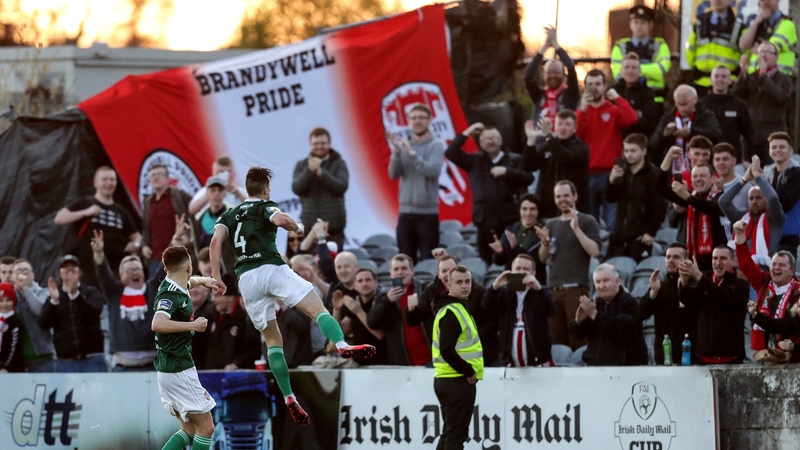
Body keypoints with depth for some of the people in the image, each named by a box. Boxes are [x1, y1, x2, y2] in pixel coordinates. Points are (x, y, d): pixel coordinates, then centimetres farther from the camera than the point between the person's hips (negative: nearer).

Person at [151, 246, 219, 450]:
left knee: (189, 429, 12)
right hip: (179, 370, -10)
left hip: (169, 370, 10)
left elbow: (190, 281, 39)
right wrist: (193, 325, -30)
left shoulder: (177, 288, 10)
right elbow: (157, 324, -38)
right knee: (206, 427, -4)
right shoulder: (170, 295, -17)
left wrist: (202, 280, 23)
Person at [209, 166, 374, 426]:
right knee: (318, 309, -11)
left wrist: (216, 276, 2)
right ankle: (343, 346, -41)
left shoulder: (230, 214, 25)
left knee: (272, 340, 11)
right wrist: (298, 228, 8)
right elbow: (280, 219, -12)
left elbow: (216, 240, 6)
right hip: (271, 268, -5)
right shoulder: (264, 207, 12)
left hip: (245, 278, 5)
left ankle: (289, 398, 0)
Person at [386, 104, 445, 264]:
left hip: (427, 212, -4)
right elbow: (394, 174, -1)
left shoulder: (436, 145, -3)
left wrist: (411, 153, -24)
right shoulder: (403, 145, 9)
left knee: (427, 261, -5)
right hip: (405, 211, 4)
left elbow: (433, 170, -18)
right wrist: (397, 151, -16)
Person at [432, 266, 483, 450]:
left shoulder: (459, 308, 16)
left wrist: (467, 371, 12)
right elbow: (447, 350, -26)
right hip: (457, 381, -10)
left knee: (450, 433, 15)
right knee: (456, 434, -7)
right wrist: (469, 372, -18)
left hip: (449, 380, 10)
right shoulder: (451, 313, -17)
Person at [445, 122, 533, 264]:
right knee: (487, 263, 1)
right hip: (485, 222, 2)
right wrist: (467, 133, 5)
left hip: (510, 222, -2)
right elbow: (450, 153, 6)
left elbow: (528, 178, -4)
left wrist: (506, 171, -13)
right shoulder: (474, 161, 14)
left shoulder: (515, 160, 9)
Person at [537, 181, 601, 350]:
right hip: (554, 288, 5)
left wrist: (576, 229, -17)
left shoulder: (587, 222, 2)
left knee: (577, 339, -10)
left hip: (576, 288, -5)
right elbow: (543, 258, 17)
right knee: (556, 339, 2)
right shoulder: (551, 225, 17)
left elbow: (594, 251, -10)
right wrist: (545, 243, -3)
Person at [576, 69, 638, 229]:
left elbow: (631, 119, -15)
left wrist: (617, 98, -8)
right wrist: (583, 111, -11)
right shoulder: (580, 112, 11)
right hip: (587, 174, 2)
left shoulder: (615, 110, 6)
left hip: (610, 174, -2)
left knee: (613, 223, -7)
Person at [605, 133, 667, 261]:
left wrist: (651, 232, -13)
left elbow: (660, 207, -12)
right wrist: (611, 181, -9)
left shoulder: (653, 174, -9)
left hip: (640, 237, -6)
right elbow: (610, 198, 11)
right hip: (620, 235, 6)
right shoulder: (622, 171, 10)